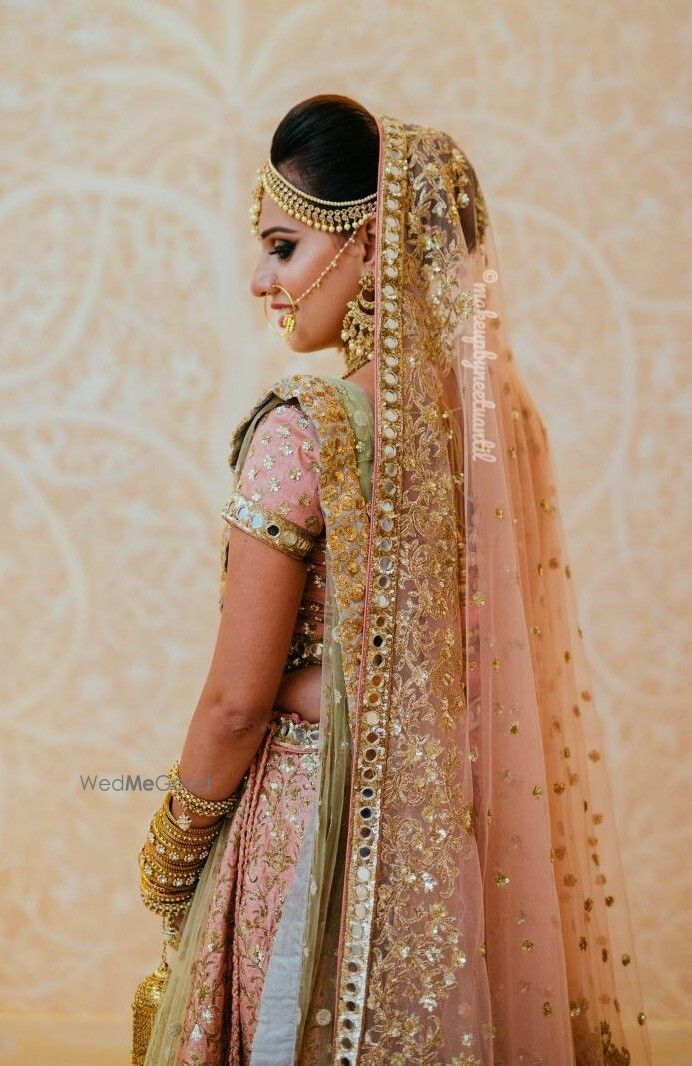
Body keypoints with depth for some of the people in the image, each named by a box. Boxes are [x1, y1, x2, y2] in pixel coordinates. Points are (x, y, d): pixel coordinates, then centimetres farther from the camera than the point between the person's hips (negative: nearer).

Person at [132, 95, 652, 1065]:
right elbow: (503, 661, 3)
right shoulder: (503, 409, -2)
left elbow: (239, 701, -16)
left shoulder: (305, 432, -21)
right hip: (463, 835, 6)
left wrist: (171, 858, -1)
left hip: (316, 828, -6)